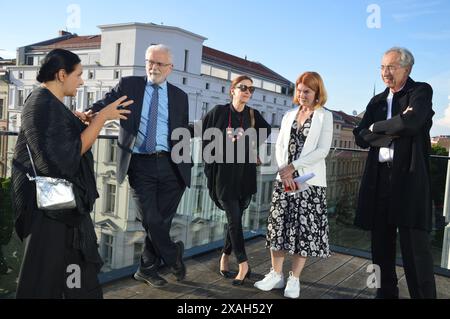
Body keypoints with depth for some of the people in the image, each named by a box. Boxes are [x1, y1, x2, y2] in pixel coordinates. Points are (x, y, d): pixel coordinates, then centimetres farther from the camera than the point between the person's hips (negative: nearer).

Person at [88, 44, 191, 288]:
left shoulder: (179, 96, 10)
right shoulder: (129, 85, 7)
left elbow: (184, 134, 12)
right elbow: (107, 103, -6)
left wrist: (187, 167, 8)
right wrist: (89, 113, -28)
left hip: (170, 165, 2)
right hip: (140, 164, -1)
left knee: (161, 220, 7)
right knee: (150, 220, -2)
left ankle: (147, 269, 27)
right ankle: (173, 256, 25)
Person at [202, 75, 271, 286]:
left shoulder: (253, 115, 4)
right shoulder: (218, 112, -4)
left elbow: (266, 131, 23)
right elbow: (206, 139, 6)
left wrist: (253, 150, 12)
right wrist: (210, 167, 3)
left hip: (245, 175, 3)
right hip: (224, 175, -3)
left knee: (236, 219, 8)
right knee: (234, 219, -3)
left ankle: (225, 256, 28)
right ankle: (243, 264, 7)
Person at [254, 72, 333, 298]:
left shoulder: (325, 116, 2)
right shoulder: (289, 116, 15)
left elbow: (322, 150, -8)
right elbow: (279, 145, 9)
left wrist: (293, 167, -14)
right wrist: (284, 171, -8)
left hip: (310, 181, -4)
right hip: (284, 178, 4)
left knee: (304, 229, 0)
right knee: (279, 225, 3)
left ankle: (294, 278, 12)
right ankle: (276, 274, 15)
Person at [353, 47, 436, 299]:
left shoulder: (421, 91, 2)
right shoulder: (377, 101, 17)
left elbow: (412, 122, -18)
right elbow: (361, 138, 5)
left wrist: (376, 127, -5)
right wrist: (393, 130, -9)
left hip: (409, 176, -5)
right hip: (379, 178, 5)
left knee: (415, 244, -4)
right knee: (382, 242, 11)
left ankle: (424, 294, 6)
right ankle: (386, 292, 25)